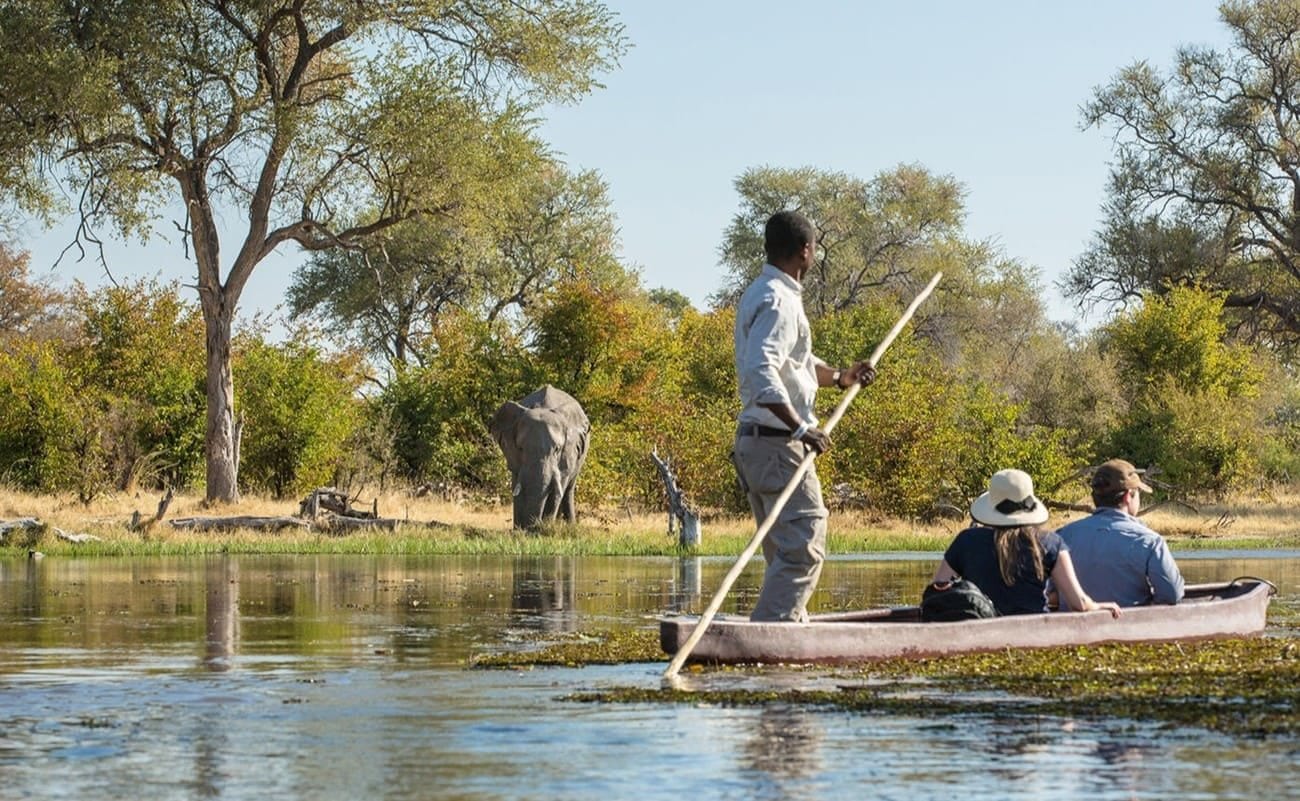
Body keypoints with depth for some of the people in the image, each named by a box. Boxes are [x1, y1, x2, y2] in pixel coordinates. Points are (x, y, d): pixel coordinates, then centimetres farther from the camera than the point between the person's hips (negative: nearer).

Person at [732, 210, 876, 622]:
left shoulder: (762, 295, 18)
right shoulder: (778, 301, -15)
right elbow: (761, 372, -28)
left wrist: (841, 377, 19)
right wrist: (800, 428, -31)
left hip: (756, 441, 11)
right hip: (778, 444, -11)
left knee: (785, 550, 14)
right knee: (803, 546, -12)